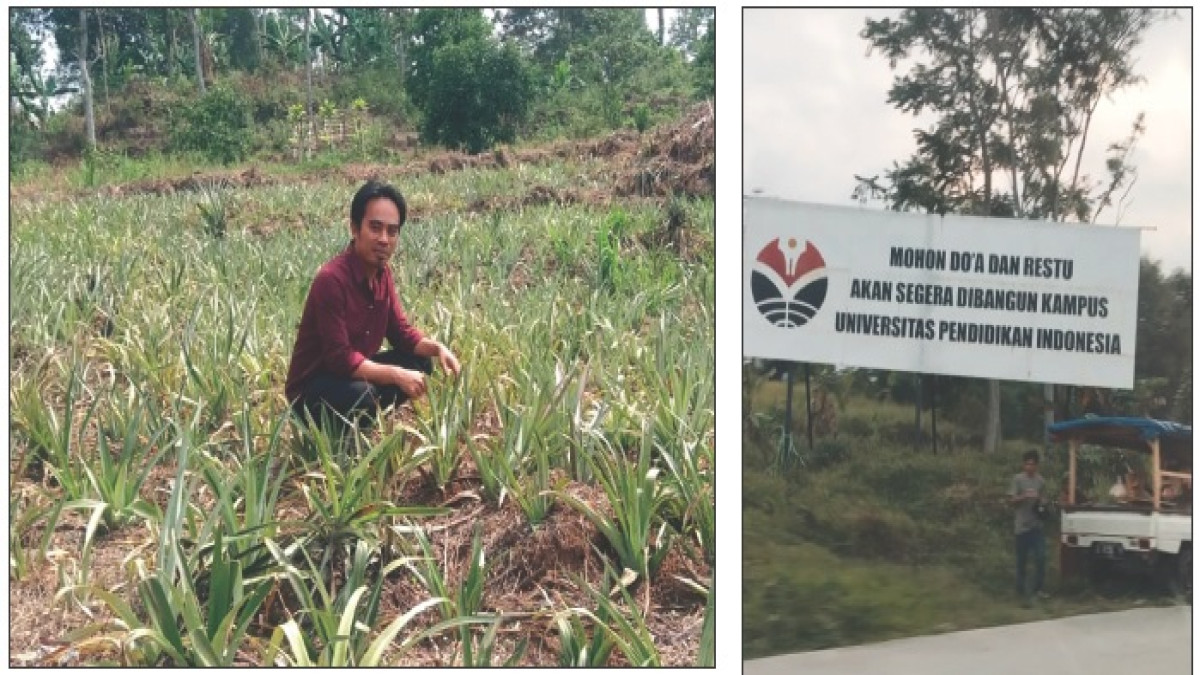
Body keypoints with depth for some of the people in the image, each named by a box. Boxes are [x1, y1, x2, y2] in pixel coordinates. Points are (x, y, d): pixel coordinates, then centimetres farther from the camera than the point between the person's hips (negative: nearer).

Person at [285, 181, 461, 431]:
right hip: (312, 388, -9)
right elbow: (340, 358, -30)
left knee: (420, 362, 0)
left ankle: (362, 422, 9)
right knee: (361, 394, -36)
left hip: (355, 372, 9)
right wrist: (396, 375, -31)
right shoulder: (331, 279, -27)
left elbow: (401, 332, 6)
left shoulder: (382, 272, -1)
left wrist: (437, 347, -13)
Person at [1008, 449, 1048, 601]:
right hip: (1022, 525, -4)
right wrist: (1025, 496, -22)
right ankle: (1021, 589, 12)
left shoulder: (1040, 480, 8)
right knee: (1022, 559, 4)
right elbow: (1011, 500, -7)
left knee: (1041, 557, -2)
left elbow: (1043, 500, 17)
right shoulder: (1018, 479, -5)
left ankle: (1037, 588, 6)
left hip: (1037, 524, 4)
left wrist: (1041, 501, -6)